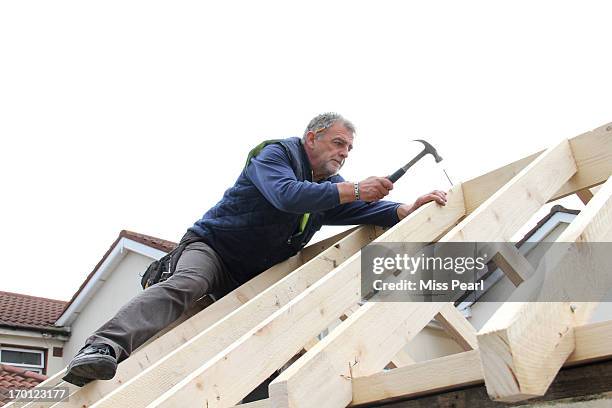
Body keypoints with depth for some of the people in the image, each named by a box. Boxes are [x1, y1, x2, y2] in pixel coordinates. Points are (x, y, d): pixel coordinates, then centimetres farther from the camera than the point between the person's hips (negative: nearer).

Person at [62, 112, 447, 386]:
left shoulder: (333, 187, 12)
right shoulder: (276, 153, -11)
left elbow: (373, 210, 3)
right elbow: (287, 194, -32)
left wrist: (412, 207, -17)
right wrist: (356, 190, -31)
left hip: (256, 276, 9)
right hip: (212, 245, -9)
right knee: (185, 286, -34)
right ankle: (105, 347, -49)